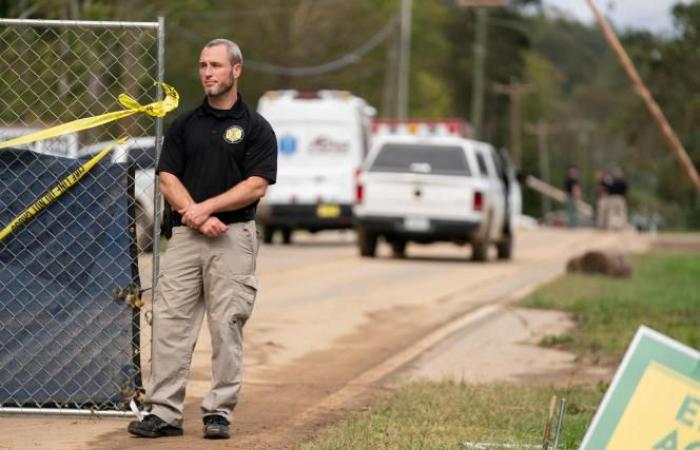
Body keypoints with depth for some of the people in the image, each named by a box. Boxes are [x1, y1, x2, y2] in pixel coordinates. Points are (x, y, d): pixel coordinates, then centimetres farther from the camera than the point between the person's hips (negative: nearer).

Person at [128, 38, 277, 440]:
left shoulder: (256, 128, 2)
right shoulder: (185, 125, 12)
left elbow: (256, 186, -7)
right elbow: (167, 179, 5)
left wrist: (207, 207, -14)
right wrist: (197, 217, -10)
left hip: (233, 237, -3)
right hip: (185, 235, 3)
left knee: (227, 327, -2)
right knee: (170, 323, -2)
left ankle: (220, 411, 4)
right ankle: (164, 412, 0)